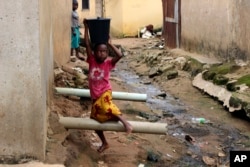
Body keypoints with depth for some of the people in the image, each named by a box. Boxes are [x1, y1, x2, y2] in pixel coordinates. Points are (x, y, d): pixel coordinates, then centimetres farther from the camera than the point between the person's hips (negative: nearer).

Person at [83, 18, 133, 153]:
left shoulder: (109, 63, -6)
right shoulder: (92, 61, 0)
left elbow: (120, 55, -23)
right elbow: (87, 44, -7)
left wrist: (109, 43, -15)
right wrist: (86, 27, -10)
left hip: (105, 93, -5)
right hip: (95, 96, 5)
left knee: (107, 107, -39)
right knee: (95, 120, 14)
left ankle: (125, 123, -37)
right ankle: (104, 143, 31)